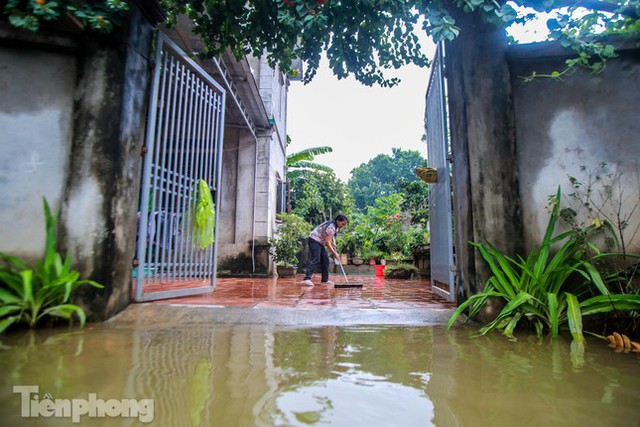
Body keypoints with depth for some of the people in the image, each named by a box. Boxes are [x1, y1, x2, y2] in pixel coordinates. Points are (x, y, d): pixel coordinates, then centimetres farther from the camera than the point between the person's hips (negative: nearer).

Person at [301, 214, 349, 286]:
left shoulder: (335, 226, 7)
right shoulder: (331, 227, -24)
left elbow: (332, 235, 25)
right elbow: (327, 242, -26)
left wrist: (334, 243, 4)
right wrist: (334, 253, -21)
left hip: (320, 242, 10)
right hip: (314, 240, -10)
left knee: (325, 260, 8)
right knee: (315, 260, -21)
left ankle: (325, 279, 14)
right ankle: (306, 279, -29)